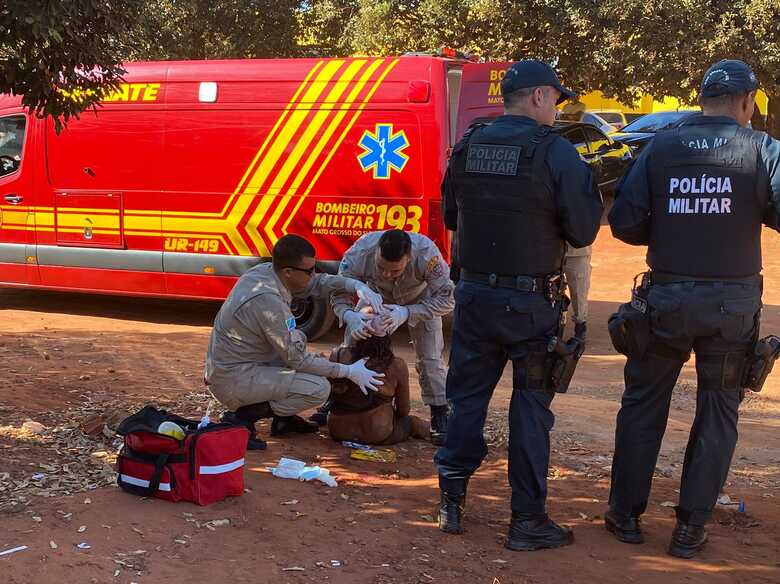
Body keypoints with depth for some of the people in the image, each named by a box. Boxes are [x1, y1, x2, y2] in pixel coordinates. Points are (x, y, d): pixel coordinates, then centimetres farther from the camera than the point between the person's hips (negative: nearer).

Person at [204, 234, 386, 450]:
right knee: (319, 388, -15)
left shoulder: (264, 271, -1)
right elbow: (297, 359, -19)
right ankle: (241, 418, -6)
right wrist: (349, 372, -13)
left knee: (297, 339, 21)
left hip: (224, 365, 10)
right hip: (233, 381, -10)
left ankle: (283, 418, 18)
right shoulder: (268, 301, -27)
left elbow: (317, 283, 14)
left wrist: (357, 286, -3)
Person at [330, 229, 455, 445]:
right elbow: (339, 296, -29)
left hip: (420, 299, -2)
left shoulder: (427, 254, -44)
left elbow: (446, 299, -37)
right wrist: (350, 316, -52)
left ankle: (440, 416, -1)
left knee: (430, 358, -12)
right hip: (377, 297, 2)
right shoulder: (359, 253, -40)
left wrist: (407, 313, -49)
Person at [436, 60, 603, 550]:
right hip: (531, 302, -4)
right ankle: (528, 520, 10)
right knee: (531, 405, 6)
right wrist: (591, 194, 6)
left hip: (474, 294, 4)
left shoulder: (467, 148, 4)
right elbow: (583, 232, -11)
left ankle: (452, 504, 21)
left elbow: (451, 218, 16)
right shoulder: (556, 153, -12)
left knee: (468, 397, 15)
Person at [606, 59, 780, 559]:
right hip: (733, 303, -1)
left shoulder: (659, 148, -1)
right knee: (718, 413, 12)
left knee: (643, 405, 15)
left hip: (666, 299, 1)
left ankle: (626, 514, 22)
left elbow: (625, 223, -3)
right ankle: (691, 527, 14)